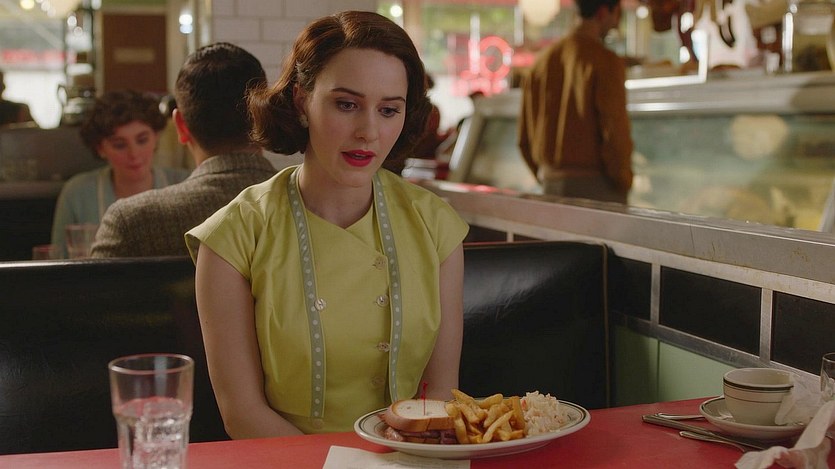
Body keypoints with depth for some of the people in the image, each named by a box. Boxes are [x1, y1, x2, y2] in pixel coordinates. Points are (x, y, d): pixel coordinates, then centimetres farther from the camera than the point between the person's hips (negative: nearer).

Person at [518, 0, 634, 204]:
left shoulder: (541, 62, 11)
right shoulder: (605, 61, -9)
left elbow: (525, 139, 14)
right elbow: (615, 133, -15)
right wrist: (623, 184, -1)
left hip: (551, 184, 7)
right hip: (595, 186, -7)